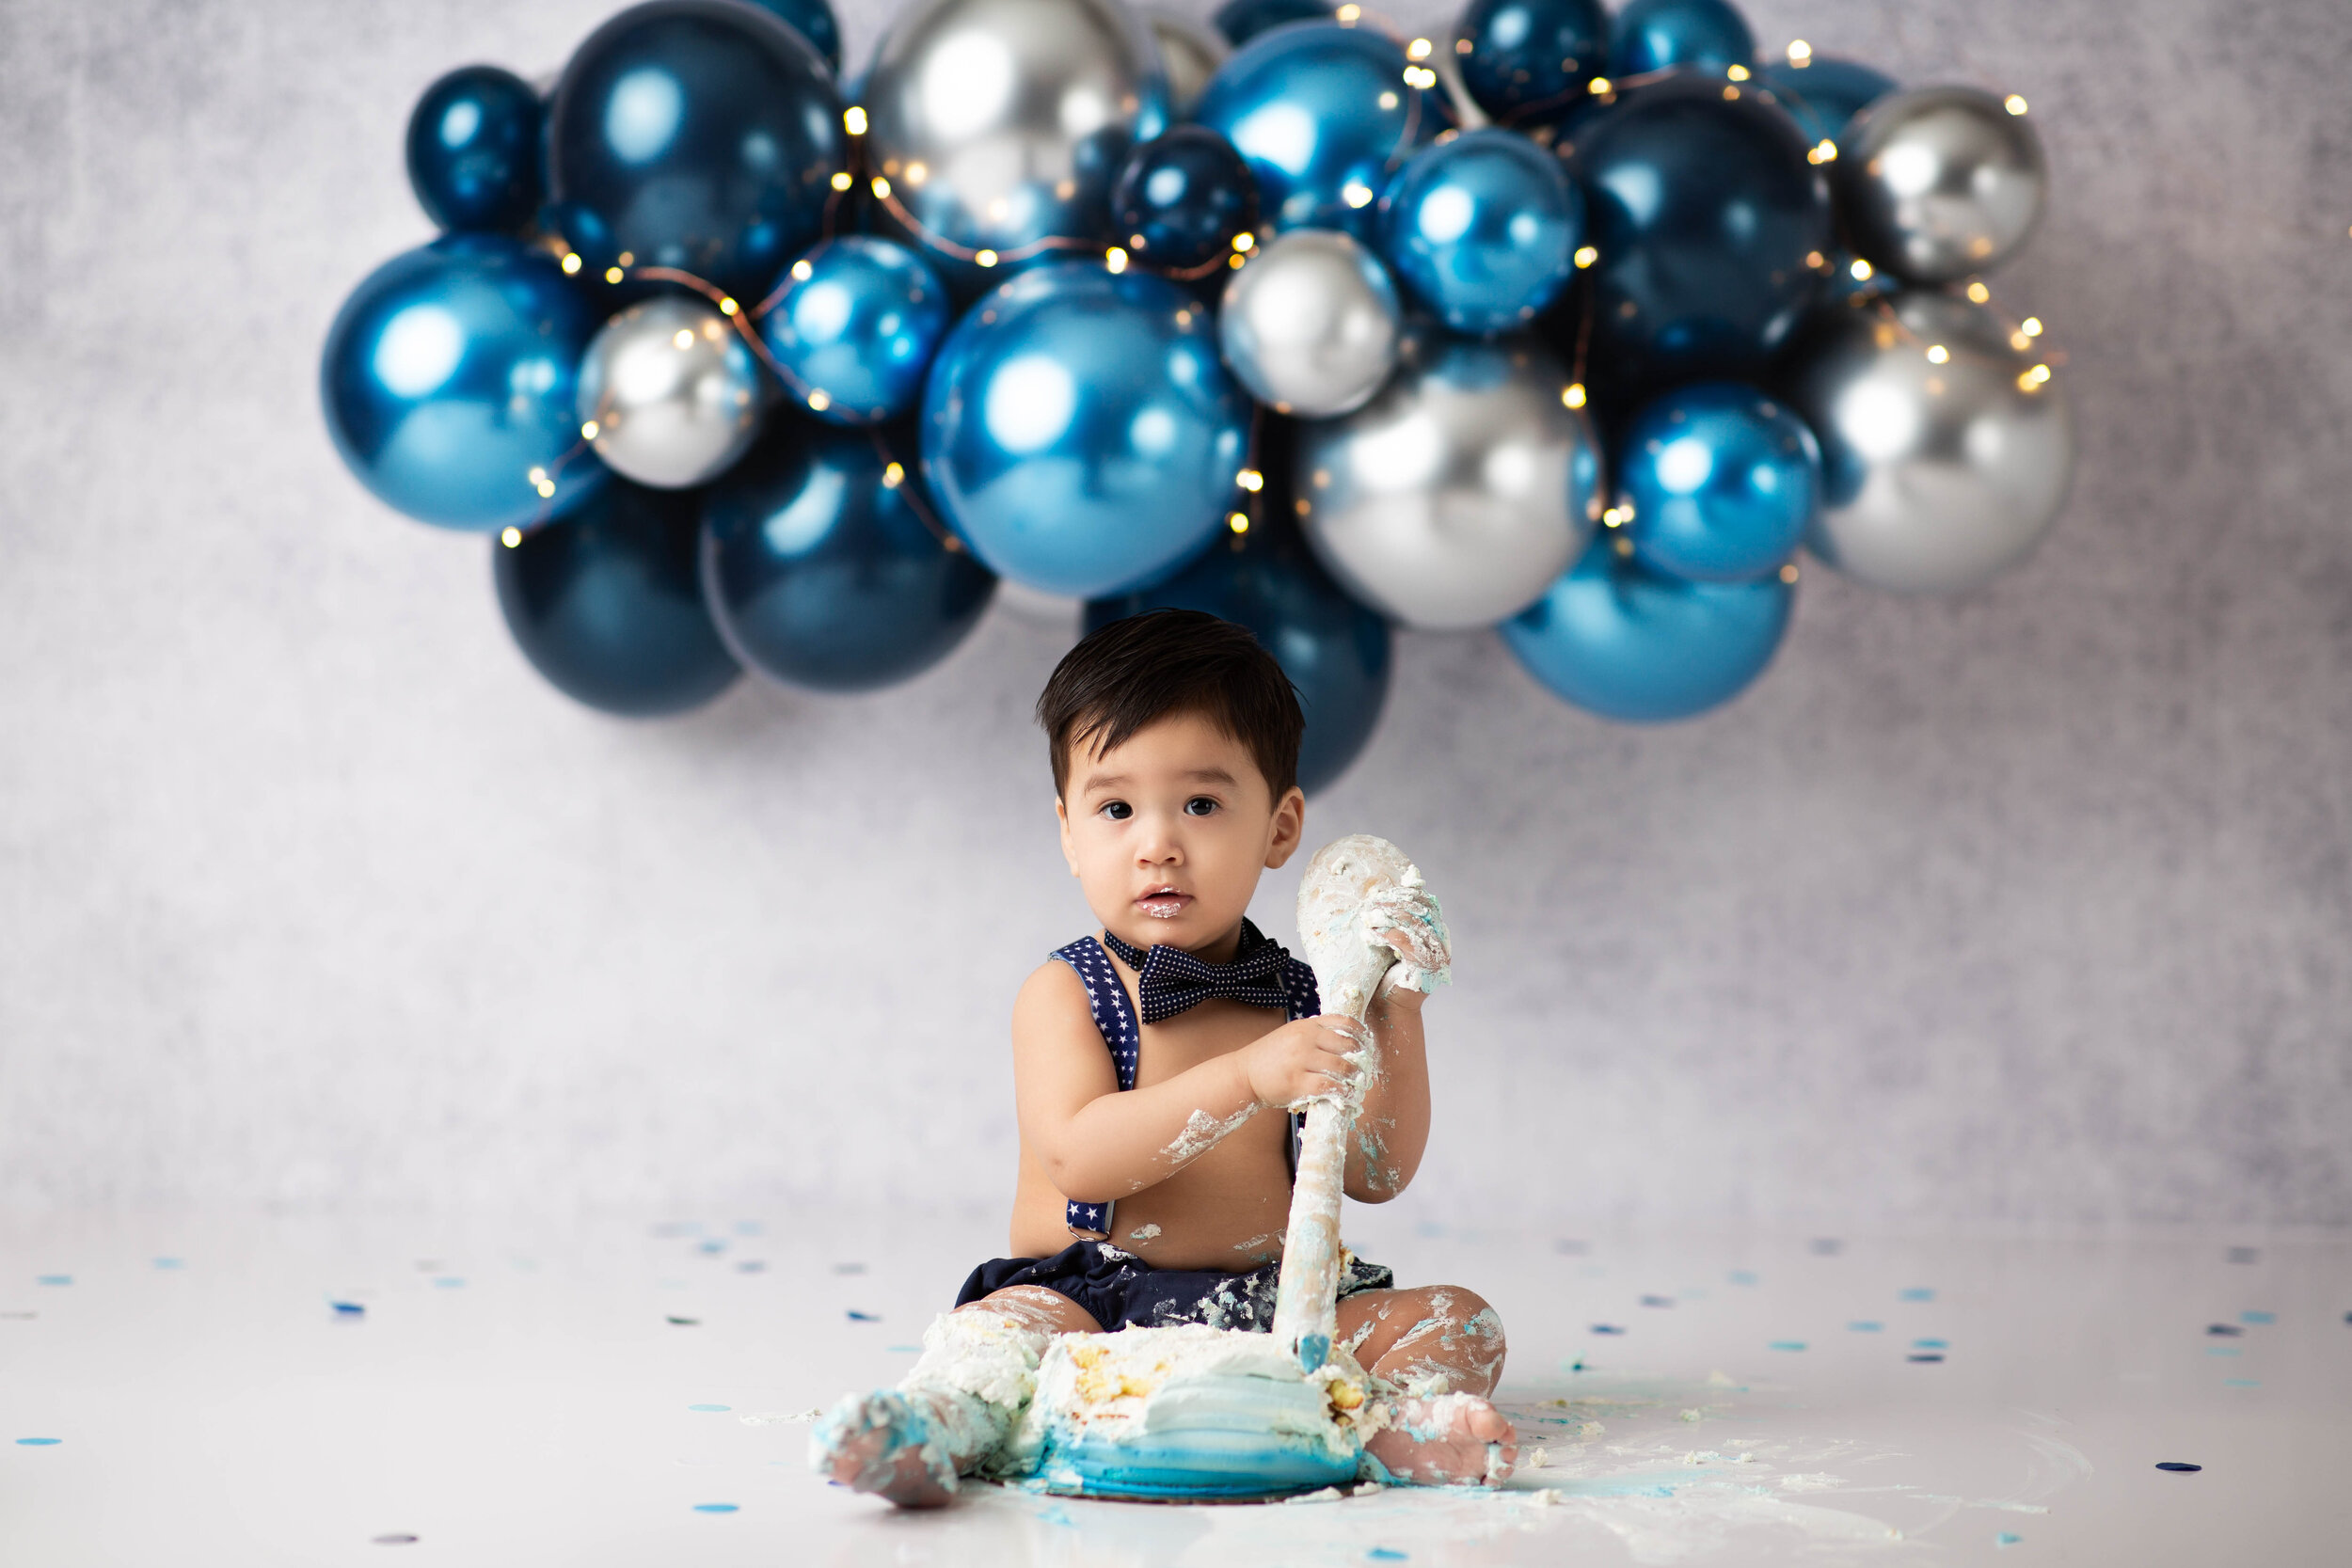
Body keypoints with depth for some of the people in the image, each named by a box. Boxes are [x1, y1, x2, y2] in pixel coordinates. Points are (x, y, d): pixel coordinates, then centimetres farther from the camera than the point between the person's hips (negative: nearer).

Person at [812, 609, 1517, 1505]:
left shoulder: (1301, 1000, 10)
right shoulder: (1063, 994, -2)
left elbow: (1378, 1175, 6)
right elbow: (1078, 1156, -19)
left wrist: (1395, 1015, -5)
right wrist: (1247, 1079, -29)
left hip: (1281, 1311, 4)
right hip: (1094, 1302, -4)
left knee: (1456, 1321, -13)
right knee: (1002, 1328, -32)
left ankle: (1401, 1416, -40)